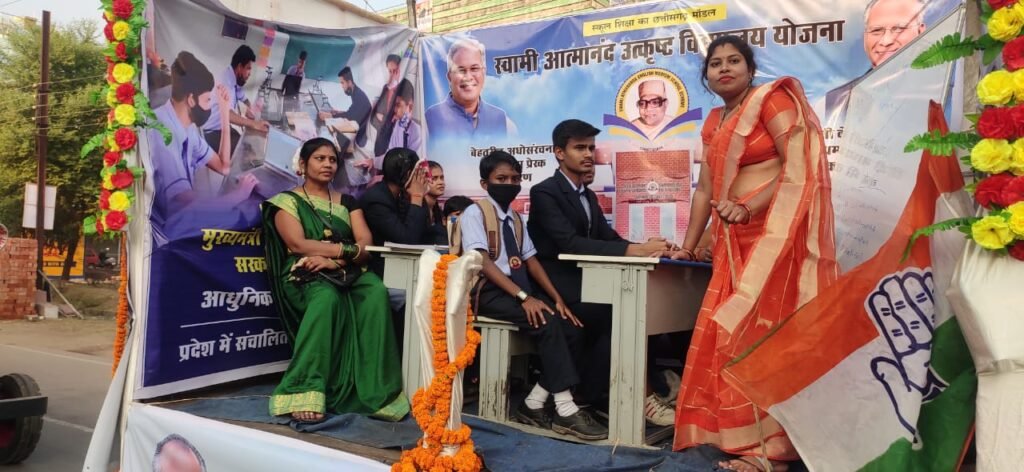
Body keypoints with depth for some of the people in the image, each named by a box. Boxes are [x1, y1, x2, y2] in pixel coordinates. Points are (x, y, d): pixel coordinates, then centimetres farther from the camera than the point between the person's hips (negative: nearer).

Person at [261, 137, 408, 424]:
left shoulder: (348, 202, 19)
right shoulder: (287, 201, 9)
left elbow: (366, 247, 4)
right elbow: (298, 244, -8)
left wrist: (334, 260, -14)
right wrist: (347, 248, -11)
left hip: (348, 274, 3)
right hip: (306, 277, -3)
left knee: (377, 292, -32)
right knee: (327, 297, -39)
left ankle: (376, 391, -32)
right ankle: (305, 393, -40)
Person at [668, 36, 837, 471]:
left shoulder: (772, 100, -3)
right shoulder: (713, 122, 18)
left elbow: (799, 167, -14)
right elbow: (705, 188, 17)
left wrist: (749, 209, -22)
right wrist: (688, 247, 14)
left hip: (773, 233, -7)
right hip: (734, 241, 7)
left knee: (763, 330, -8)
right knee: (732, 332, 6)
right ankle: (741, 433, 16)